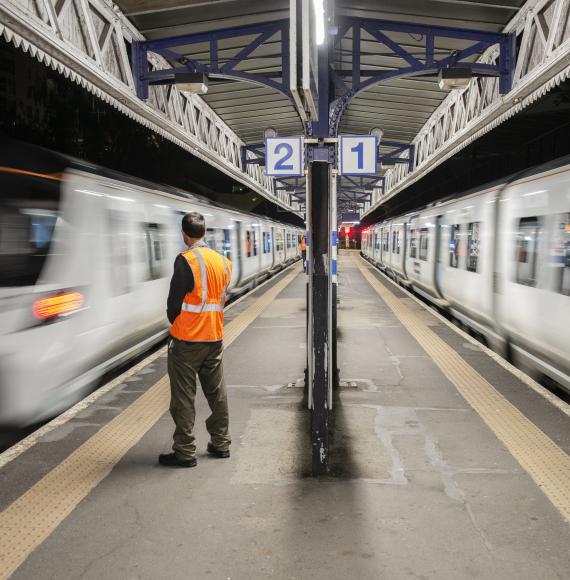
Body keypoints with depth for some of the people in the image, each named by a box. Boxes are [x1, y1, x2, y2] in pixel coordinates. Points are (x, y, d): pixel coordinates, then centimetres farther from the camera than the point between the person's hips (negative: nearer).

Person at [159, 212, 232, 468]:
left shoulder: (186, 260, -15)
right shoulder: (222, 261, 6)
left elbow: (175, 300, -13)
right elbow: (221, 297, 10)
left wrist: (173, 321, 7)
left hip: (187, 340, -7)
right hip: (214, 336, 7)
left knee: (183, 397, 2)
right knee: (216, 392, 15)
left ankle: (185, 452, 8)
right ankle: (221, 444, 26)